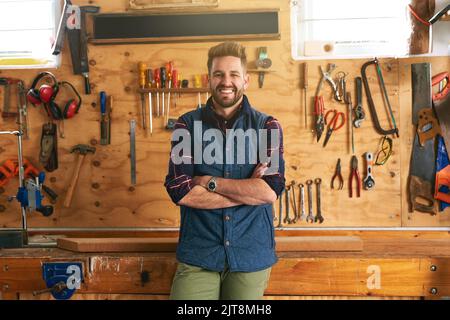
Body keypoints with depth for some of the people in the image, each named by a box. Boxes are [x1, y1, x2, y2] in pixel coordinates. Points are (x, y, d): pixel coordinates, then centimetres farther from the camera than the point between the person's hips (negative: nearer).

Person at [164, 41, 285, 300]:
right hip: (198, 254, 0)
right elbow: (179, 191, -11)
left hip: (252, 255, 1)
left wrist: (210, 181, -12)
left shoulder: (267, 126, 1)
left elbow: (271, 190, -12)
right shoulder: (188, 125, 1)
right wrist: (248, 191, -12)